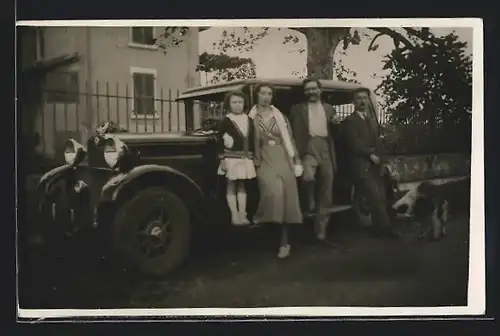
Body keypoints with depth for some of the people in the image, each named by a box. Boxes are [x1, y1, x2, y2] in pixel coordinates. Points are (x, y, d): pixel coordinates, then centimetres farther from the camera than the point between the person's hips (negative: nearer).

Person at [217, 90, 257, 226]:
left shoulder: (248, 120, 8)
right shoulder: (226, 121, -6)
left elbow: (252, 140, 12)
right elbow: (221, 141, -8)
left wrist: (254, 158, 11)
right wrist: (222, 159, -13)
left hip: (245, 158, 5)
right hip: (231, 158, -4)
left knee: (242, 186, 9)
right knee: (231, 187, 1)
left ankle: (242, 215, 12)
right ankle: (234, 216, 2)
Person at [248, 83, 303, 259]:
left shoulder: (280, 116, 9)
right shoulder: (252, 117, 3)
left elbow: (289, 139, 9)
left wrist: (296, 160, 3)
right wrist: (254, 162, -6)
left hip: (282, 159, 2)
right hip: (265, 160, -2)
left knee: (285, 199, -3)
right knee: (273, 192, -28)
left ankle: (284, 241, 6)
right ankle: (261, 217, 1)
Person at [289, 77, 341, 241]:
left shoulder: (329, 108, 18)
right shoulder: (297, 109, 9)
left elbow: (334, 133, 20)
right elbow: (294, 133, 5)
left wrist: (336, 124, -1)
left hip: (326, 151, 3)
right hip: (308, 149, -3)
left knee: (325, 192, 3)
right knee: (308, 176, -33)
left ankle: (321, 229, 15)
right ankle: (310, 201, 0)